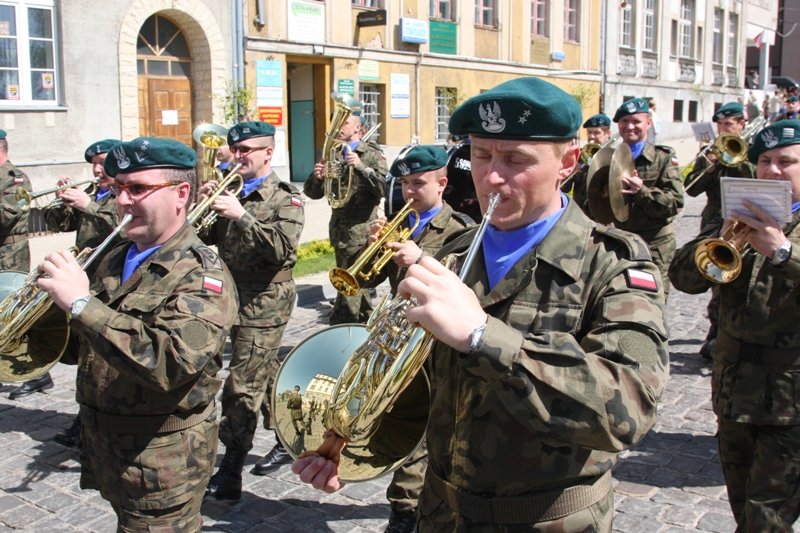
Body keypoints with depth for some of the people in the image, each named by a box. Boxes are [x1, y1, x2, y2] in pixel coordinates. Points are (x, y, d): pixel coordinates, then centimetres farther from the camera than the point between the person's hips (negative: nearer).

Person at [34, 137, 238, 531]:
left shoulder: (202, 276, -19)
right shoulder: (115, 260, 4)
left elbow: (171, 362, -35)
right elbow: (84, 347, 15)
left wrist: (81, 304, -32)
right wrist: (56, 293, -4)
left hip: (160, 464, -7)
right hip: (103, 448, 7)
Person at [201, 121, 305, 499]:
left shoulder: (285, 198, -7)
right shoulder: (230, 191, 9)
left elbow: (283, 248, -22)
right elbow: (205, 238, 8)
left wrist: (241, 216, -26)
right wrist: (203, 205, -9)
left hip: (263, 303, -6)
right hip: (233, 298, 6)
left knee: (242, 386, -6)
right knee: (266, 376, 20)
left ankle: (230, 474, 2)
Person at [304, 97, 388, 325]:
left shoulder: (372, 154, -4)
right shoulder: (332, 153, 11)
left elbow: (383, 188, -17)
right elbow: (313, 193, 10)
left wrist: (361, 167, -29)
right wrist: (316, 177, -12)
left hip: (361, 230, -6)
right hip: (339, 228, 6)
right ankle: (367, 321, 33)